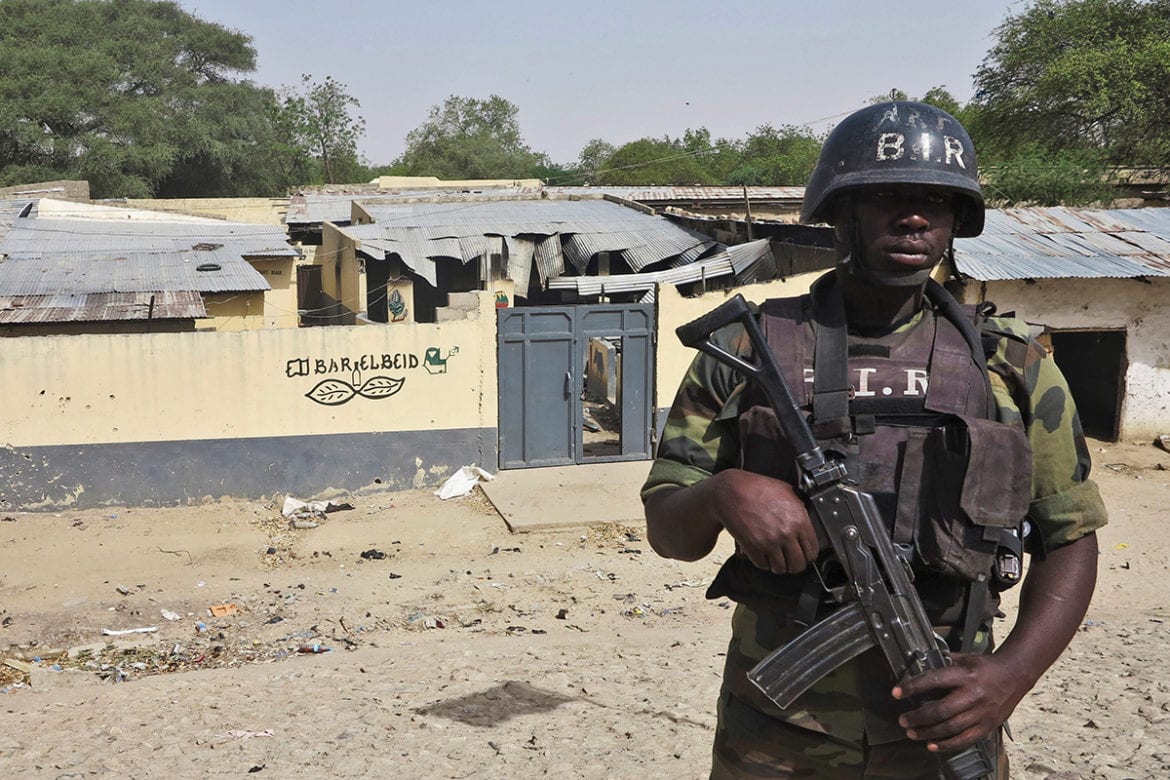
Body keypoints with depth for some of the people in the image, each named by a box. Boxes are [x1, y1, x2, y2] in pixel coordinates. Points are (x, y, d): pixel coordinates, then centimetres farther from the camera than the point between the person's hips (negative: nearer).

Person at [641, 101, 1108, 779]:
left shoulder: (1012, 364, 0)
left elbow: (1070, 538, 3)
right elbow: (668, 532, -1)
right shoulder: (747, 350, -3)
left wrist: (1010, 677, -13)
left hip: (944, 725, 1)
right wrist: (723, 494, -23)